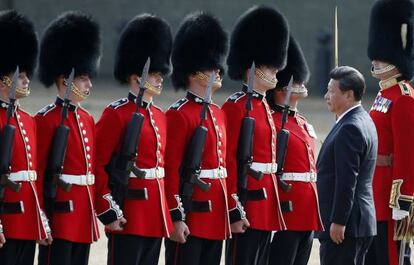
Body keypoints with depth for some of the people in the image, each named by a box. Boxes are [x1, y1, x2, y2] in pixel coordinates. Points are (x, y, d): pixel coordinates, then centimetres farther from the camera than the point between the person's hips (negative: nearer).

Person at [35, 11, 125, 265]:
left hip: (83, 222, 8)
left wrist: (109, 213, 14)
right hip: (60, 218, -8)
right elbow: (37, 174, -13)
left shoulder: (87, 119, 15)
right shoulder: (47, 120, -10)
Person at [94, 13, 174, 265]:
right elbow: (97, 165, -12)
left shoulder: (160, 116, 15)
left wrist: (166, 212, 16)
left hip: (156, 216, 8)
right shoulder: (117, 114, -9)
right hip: (128, 216, -8)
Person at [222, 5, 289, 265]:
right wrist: (235, 210, -20)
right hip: (248, 204, -9)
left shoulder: (265, 107, 17)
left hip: (266, 205, 9)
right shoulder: (236, 107, -12)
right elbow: (228, 161, -17)